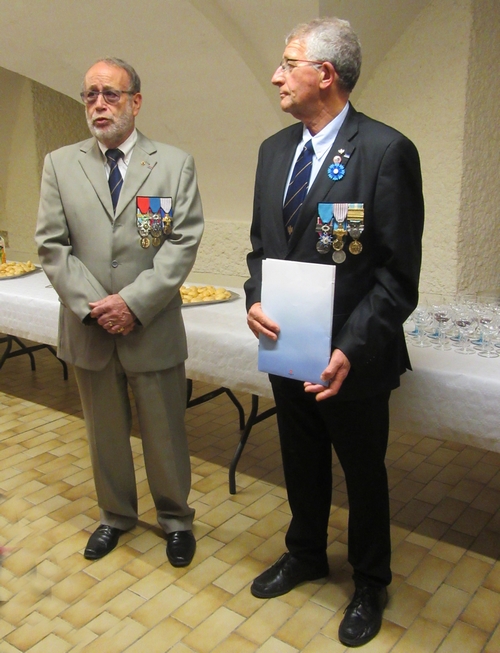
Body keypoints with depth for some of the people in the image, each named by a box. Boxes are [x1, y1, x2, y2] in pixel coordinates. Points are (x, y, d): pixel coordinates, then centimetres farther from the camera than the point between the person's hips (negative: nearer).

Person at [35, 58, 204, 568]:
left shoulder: (175, 164, 0)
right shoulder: (60, 165, 5)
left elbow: (183, 243, -8)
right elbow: (51, 245, 0)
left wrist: (135, 302, -16)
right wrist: (92, 305, -12)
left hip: (153, 328, -2)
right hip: (87, 329, 2)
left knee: (165, 433, 11)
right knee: (104, 432, 17)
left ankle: (175, 517, 34)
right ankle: (115, 515, 40)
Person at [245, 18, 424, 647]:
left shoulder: (386, 151, -16)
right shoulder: (274, 148, 5)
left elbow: (398, 275, -16)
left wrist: (352, 351, -24)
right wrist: (254, 301, -8)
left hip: (351, 360, -5)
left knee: (363, 474, 16)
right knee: (302, 464, 23)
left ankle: (369, 583, 41)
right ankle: (305, 554, 50)